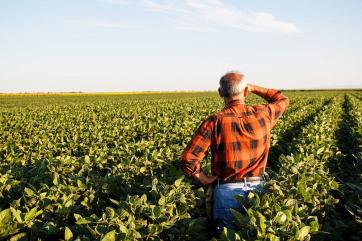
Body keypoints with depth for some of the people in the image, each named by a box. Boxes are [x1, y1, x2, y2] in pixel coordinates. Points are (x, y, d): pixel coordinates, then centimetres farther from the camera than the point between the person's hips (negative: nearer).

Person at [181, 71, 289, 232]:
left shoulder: (214, 122, -13)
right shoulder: (262, 115, -4)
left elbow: (188, 158, -18)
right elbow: (283, 100, 20)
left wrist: (204, 179, -2)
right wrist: (253, 88, 18)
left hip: (227, 190, -2)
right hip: (257, 189, 3)